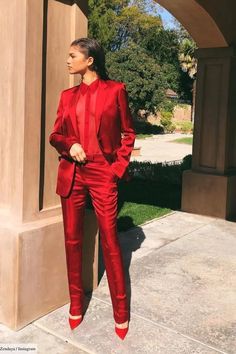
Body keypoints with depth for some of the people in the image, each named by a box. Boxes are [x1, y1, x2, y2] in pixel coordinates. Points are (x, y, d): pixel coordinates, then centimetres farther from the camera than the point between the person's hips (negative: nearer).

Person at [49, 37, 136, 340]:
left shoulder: (115, 90, 2)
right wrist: (69, 144, -9)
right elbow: (55, 134, 12)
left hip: (103, 173, -4)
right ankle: (76, 304, 24)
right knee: (72, 240, 8)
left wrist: (119, 167, -4)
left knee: (109, 240, -3)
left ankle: (121, 313, 12)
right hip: (71, 173, 4)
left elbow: (128, 133, 5)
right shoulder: (67, 96, 11)